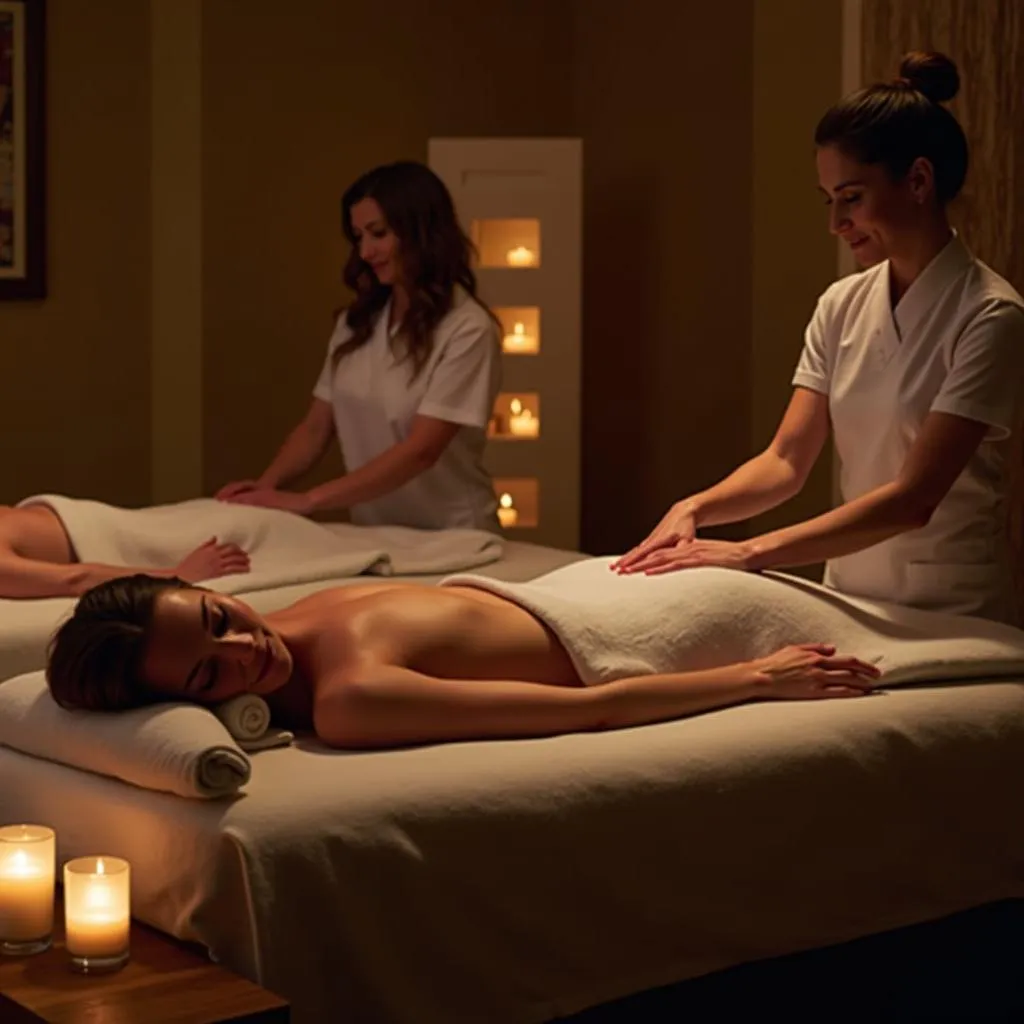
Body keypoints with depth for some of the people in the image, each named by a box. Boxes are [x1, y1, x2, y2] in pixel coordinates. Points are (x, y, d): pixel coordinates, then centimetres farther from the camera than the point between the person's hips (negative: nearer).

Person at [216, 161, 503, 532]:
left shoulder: (466, 328, -9)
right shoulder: (357, 322, 10)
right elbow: (316, 427, 11)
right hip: (372, 535, 5)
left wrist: (307, 500, -22)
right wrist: (266, 485, -8)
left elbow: (421, 450, -17)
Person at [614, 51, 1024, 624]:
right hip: (850, 600, 5)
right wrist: (696, 508, -19)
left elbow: (913, 497, -22)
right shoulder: (842, 307, 4)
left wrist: (751, 553, -28)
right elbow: (787, 460, 0)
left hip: (953, 616, -5)